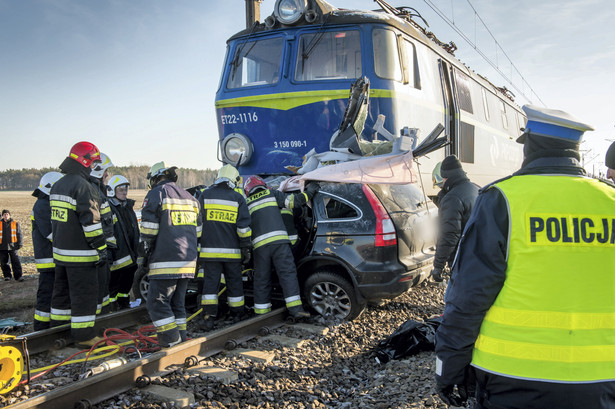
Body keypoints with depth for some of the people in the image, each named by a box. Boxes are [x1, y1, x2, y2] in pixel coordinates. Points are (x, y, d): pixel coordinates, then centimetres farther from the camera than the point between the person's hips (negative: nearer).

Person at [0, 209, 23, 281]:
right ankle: (7, 276, 18)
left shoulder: (15, 223, 5)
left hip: (13, 246, -1)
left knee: (16, 261, -5)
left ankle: (18, 276, -3)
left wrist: (20, 243, 1)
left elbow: (19, 234, 7)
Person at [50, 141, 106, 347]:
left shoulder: (57, 186, 13)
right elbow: (91, 222, -20)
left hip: (60, 252, 9)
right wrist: (101, 249, -16)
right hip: (80, 255, -9)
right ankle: (84, 336, 6)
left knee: (62, 291, 19)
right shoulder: (83, 187, -17)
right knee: (84, 295, -1)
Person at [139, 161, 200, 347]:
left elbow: (148, 233, -7)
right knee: (177, 302, 16)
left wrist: (143, 258, 1)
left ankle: (171, 341, -5)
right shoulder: (190, 197, 19)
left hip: (166, 262, -7)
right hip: (188, 262, 7)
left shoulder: (156, 194, -2)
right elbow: (197, 233, 21)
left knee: (157, 301, -1)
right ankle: (181, 338, 18)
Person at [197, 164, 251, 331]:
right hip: (232, 251, 0)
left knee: (210, 282, 3)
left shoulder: (205, 195, 3)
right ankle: (238, 315, 23)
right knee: (234, 282, 12)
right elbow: (243, 227, -3)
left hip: (210, 249, 0)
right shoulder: (238, 198, 1)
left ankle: (209, 317, -2)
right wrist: (246, 248, 4)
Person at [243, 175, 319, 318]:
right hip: (278, 240, -2)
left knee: (262, 279, 10)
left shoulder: (247, 203, 20)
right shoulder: (272, 194, 14)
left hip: (259, 244, 2)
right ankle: (295, 308, -14)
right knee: (288, 273, -4)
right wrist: (309, 191, 21)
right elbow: (294, 201, 8)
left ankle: (261, 310, 13)